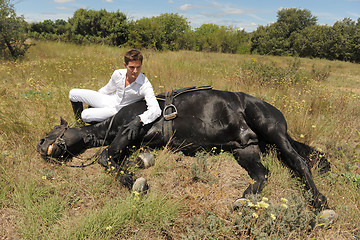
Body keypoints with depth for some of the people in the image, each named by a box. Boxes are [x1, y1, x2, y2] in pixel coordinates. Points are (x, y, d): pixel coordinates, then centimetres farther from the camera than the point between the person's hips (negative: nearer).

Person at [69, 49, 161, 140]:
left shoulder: (145, 85, -30)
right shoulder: (118, 74, -15)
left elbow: (155, 109, -41)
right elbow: (108, 89, 7)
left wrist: (138, 121, -57)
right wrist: (93, 100, 22)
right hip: (111, 100, 5)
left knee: (85, 115, -22)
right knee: (73, 93, 3)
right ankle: (79, 124, 24)